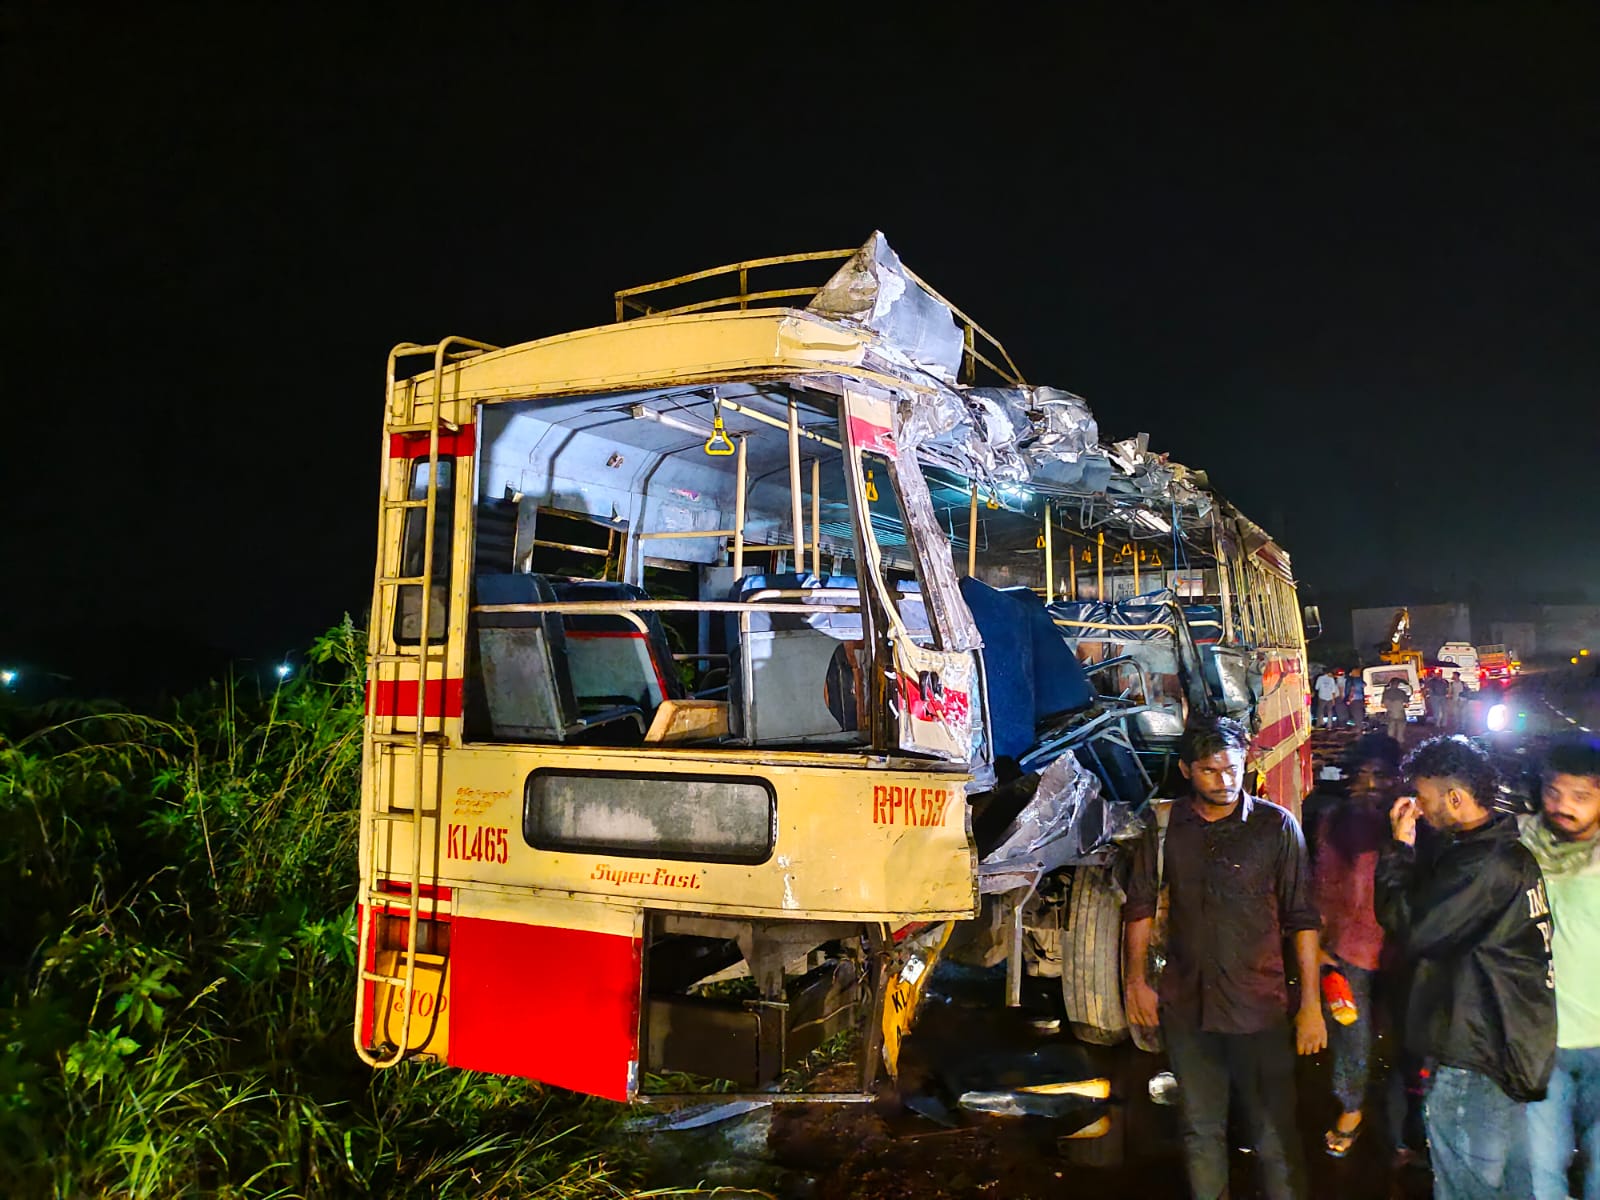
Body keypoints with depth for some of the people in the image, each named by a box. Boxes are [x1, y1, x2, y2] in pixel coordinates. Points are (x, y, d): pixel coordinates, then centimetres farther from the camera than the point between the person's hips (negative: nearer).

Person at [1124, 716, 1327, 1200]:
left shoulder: (1276, 825, -7)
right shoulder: (1165, 827, 0)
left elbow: (1302, 918, -5)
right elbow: (1140, 905, 8)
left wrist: (1311, 1002, -7)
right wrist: (1136, 981, 4)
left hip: (1260, 1008, -3)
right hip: (1186, 1008, 3)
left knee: (1276, 1137, 6)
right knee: (1201, 1131, 17)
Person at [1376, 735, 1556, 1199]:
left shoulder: (1484, 865, -25)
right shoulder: (1508, 851, 9)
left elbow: (1410, 930, -21)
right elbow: (1436, 911, 13)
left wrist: (1400, 847, -13)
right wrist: (1409, 849, 3)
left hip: (1473, 1056, -10)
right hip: (1508, 1049, 10)